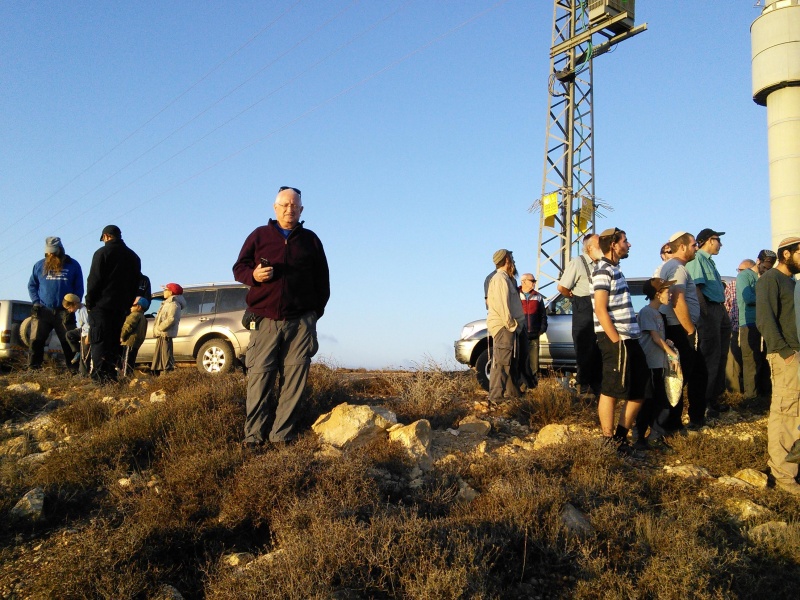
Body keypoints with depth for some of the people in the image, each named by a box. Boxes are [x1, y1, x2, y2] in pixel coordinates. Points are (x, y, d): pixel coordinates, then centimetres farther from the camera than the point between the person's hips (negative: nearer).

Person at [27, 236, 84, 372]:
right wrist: (36, 302, 0)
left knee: (69, 343, 2)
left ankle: (75, 371, 7)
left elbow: (79, 288, 5)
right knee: (36, 342, -4)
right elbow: (31, 285, 15)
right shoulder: (39, 265, 9)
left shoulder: (73, 265, 4)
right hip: (42, 311, 1)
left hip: (64, 313, -1)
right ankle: (32, 370, 2)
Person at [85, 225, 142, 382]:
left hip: (101, 304, -6)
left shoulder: (102, 252, -4)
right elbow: (135, 284, 16)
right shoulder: (133, 256, 16)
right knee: (114, 341, 11)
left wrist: (89, 301, -3)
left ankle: (99, 374, -14)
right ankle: (111, 374, 7)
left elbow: (94, 280, -10)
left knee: (99, 341, -6)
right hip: (121, 307, 6)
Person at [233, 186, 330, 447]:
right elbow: (239, 267, 12)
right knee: (259, 379, -6)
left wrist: (315, 312, 10)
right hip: (264, 320, -1)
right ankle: (253, 437, 0)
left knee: (294, 381, -2)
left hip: (300, 323, 1)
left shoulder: (310, 239, 15)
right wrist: (253, 274, -10)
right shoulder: (259, 235, 12)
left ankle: (282, 437, 3)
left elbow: (322, 280, 18)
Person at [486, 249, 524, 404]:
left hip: (509, 327, 11)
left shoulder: (506, 278, 21)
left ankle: (513, 393, 25)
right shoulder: (500, 278, -11)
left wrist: (514, 324, 11)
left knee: (509, 362, 16)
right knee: (501, 362, -14)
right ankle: (495, 399, -16)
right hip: (503, 327, -11)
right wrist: (511, 324, -17)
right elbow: (502, 305, -19)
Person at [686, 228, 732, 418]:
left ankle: (714, 399, 25)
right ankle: (703, 402, -2)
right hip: (709, 311, -10)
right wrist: (706, 313, -21)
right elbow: (696, 288, -19)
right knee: (710, 358, -8)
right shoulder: (697, 259, -10)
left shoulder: (709, 261, 20)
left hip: (720, 311, 10)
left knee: (720, 357, 15)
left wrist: (723, 311, 14)